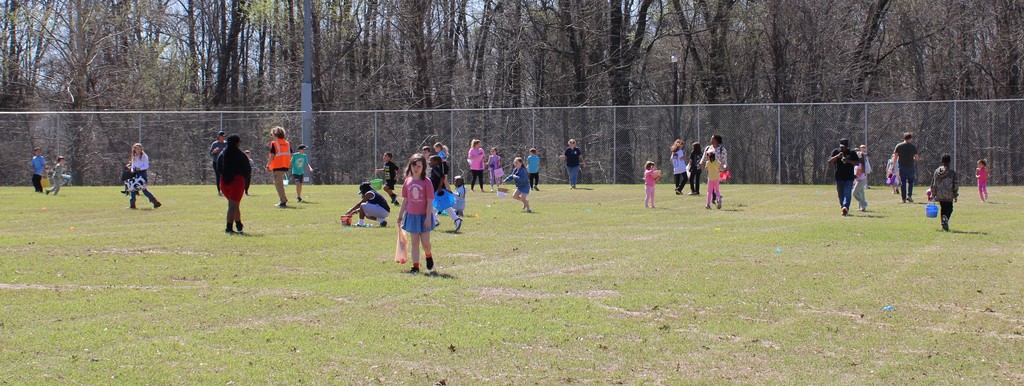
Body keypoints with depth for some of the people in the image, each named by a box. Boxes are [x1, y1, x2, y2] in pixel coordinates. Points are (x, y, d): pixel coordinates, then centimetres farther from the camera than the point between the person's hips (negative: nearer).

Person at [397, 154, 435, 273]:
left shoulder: (426, 182, -9)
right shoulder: (407, 182, 3)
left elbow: (429, 201, -11)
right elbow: (405, 200, 11)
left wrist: (428, 217, -15)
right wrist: (400, 214, 13)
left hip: (423, 215, -3)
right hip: (411, 215, 3)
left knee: (425, 242, 0)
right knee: (414, 242, 4)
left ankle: (428, 257, 30)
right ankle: (415, 266, 6)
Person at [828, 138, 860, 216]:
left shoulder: (852, 153, 5)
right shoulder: (836, 152, 5)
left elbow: (857, 163, 3)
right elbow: (829, 162, -3)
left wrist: (849, 161, -14)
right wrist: (837, 156, -18)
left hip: (849, 178, -2)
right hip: (839, 177, 2)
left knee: (847, 193, -16)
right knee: (841, 195, 7)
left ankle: (845, 207, -30)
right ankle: (843, 207, 19)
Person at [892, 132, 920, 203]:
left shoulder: (898, 146, 1)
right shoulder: (913, 146, -1)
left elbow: (895, 156, -1)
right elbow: (916, 157, 0)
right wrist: (917, 158, 23)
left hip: (902, 167, 1)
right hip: (910, 167, -1)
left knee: (903, 182, 3)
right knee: (910, 181, 15)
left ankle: (903, 198, 1)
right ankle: (909, 195, 3)